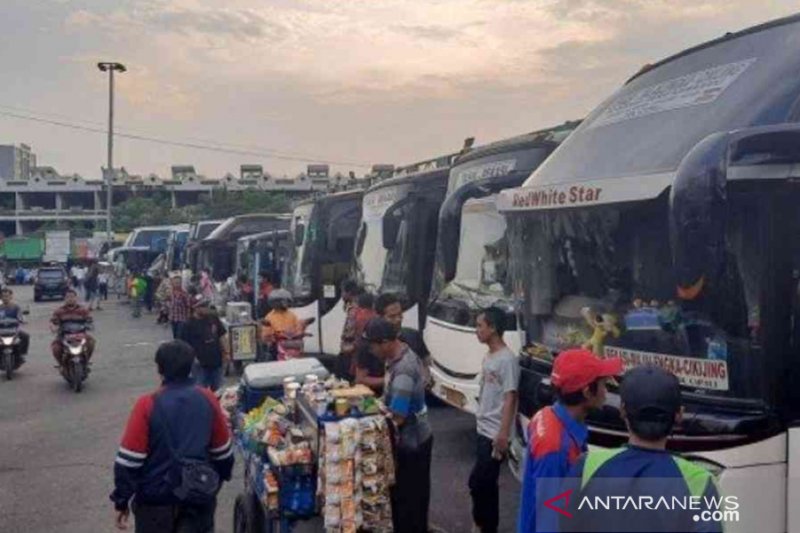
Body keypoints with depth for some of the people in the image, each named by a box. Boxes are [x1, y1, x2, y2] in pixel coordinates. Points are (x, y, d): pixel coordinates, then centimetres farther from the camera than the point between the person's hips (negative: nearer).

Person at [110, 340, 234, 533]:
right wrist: (216, 481, 21)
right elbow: (223, 451, 4)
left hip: (156, 499, -2)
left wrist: (122, 500, -2)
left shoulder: (148, 405, -16)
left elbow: (129, 459, -14)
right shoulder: (208, 400, -6)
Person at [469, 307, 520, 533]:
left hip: (495, 433, -9)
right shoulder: (488, 356, 10)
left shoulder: (507, 359, -17)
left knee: (477, 482, -5)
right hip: (483, 430, 9)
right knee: (487, 483, 15)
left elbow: (510, 398, -19)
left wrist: (503, 433, -22)